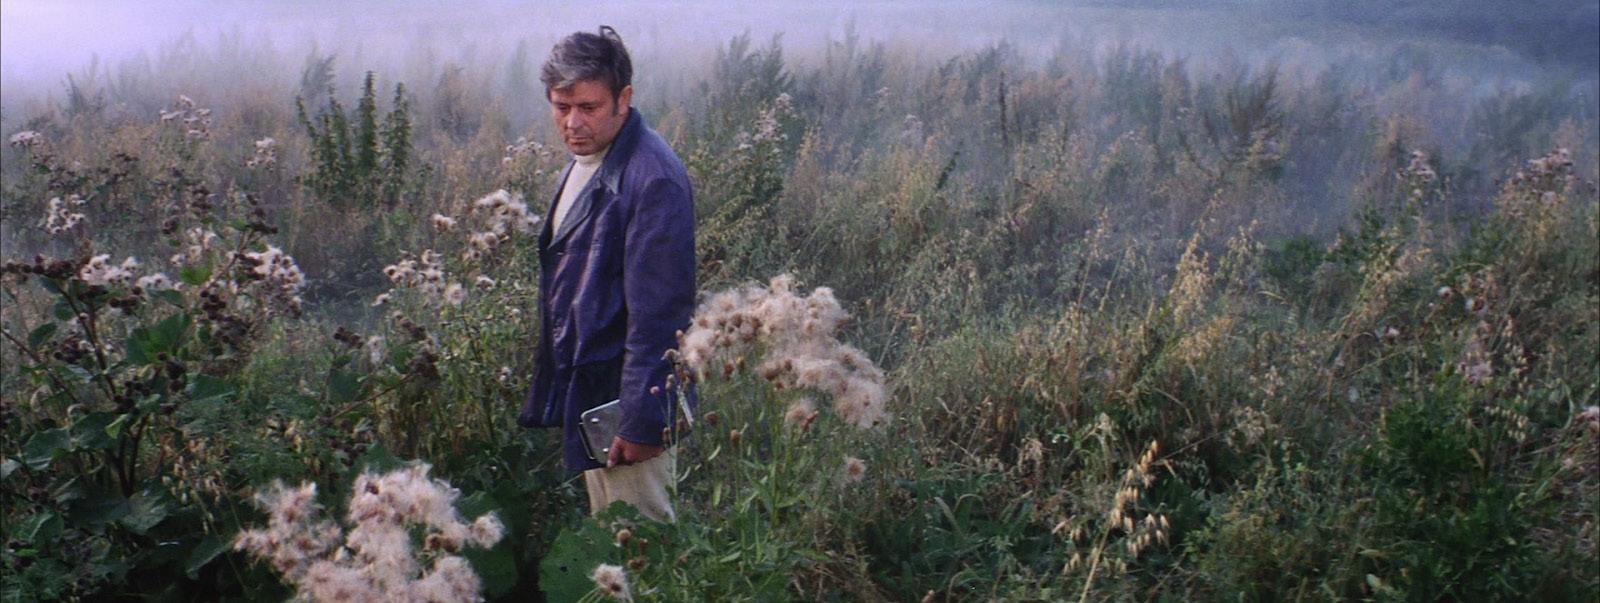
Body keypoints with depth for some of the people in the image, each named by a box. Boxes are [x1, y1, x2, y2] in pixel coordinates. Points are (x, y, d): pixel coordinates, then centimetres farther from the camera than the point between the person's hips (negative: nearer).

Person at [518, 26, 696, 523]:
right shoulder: (581, 165, 11)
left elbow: (657, 313, -22)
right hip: (586, 394, 10)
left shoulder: (653, 179, -20)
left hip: (625, 402, -10)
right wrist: (549, 396, 18)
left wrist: (642, 421, -22)